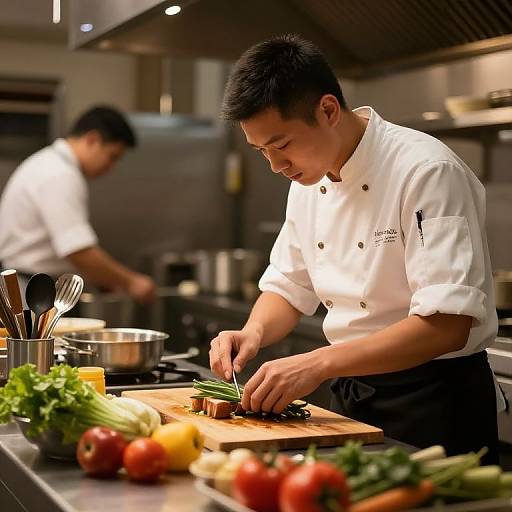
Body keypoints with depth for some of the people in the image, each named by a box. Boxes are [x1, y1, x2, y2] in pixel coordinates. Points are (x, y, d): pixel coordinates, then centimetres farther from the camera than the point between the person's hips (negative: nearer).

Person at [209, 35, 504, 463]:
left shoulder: (427, 171, -21)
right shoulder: (307, 183, 3)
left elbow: (447, 326, -28)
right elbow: (289, 287, 13)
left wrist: (318, 364, -32)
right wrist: (254, 333, -9)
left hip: (434, 403, -7)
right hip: (351, 396, 7)